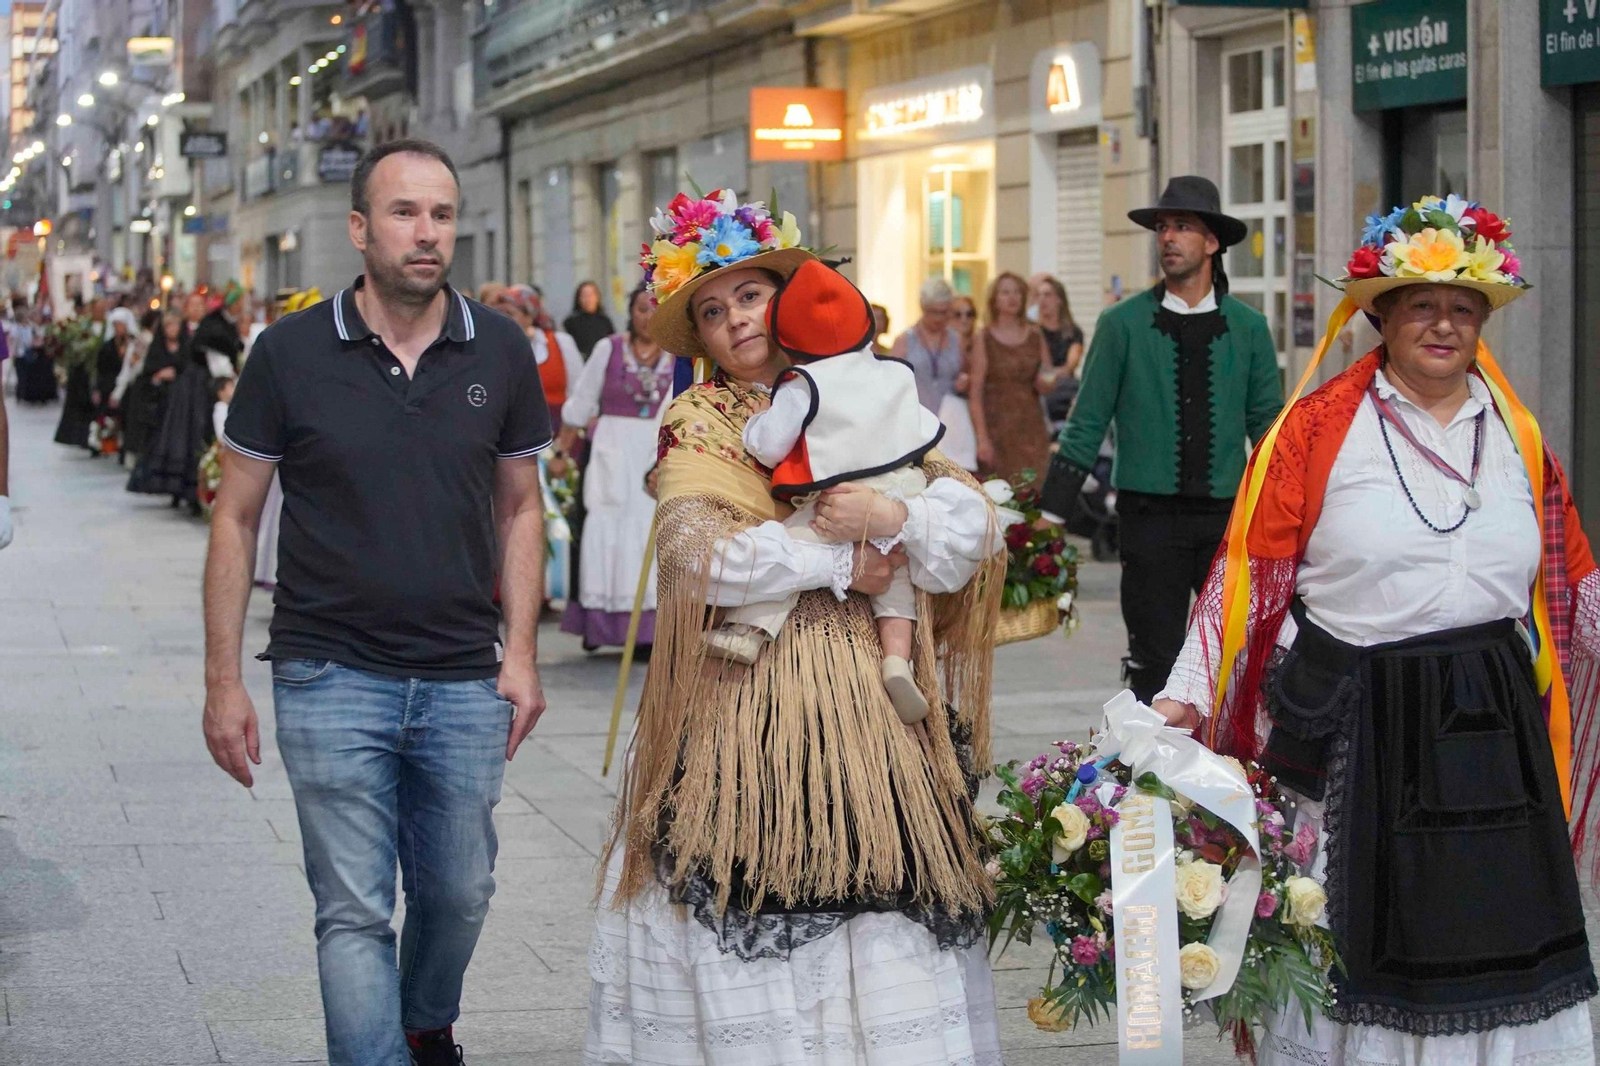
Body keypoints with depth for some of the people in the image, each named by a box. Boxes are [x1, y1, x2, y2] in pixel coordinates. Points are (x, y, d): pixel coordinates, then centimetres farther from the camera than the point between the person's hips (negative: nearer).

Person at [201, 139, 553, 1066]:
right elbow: (236, 519, 1)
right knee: (355, 913, -4)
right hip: (332, 678, -3)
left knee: (460, 894, 15)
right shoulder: (292, 352, -5)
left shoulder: (500, 351, 2)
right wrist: (224, 680, -3)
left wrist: (520, 651, 1)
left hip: (465, 680, 3)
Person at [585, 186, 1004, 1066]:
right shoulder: (698, 424, 5)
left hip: (872, 694, 3)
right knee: (756, 905, -7)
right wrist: (837, 566, -10)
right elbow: (697, 553, -13)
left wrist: (896, 517, -15)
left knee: (883, 900, -2)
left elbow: (972, 523, 5)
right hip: (748, 693, -3)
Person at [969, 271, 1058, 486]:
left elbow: (1045, 388, 17)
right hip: (997, 427, -3)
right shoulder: (984, 338, 1)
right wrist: (982, 438, -12)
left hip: (1031, 428, 3)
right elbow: (976, 393, -4)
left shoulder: (1035, 336, 11)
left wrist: (1047, 383, -8)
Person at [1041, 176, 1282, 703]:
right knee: (1154, 663, 2)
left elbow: (1269, 424, 11)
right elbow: (1087, 424, 4)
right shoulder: (1123, 323, 3)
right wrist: (1051, 516, -2)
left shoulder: (1248, 327, 7)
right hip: (1150, 516, -1)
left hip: (1227, 516, 1)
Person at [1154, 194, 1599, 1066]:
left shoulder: (1516, 436, 11)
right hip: (1355, 725, -3)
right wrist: (1187, 695, -11)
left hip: (1491, 726, 4)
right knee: (1351, 932, 5)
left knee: (1496, 931, 7)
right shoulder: (1317, 430, -3)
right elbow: (1248, 573, -5)